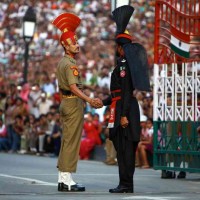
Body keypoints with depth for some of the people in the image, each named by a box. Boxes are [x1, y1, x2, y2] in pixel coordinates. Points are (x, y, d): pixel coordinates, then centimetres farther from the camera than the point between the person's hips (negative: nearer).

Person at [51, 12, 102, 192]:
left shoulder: (62, 62, 14)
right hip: (74, 103, -10)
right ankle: (67, 180, -10)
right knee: (72, 142, -9)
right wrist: (89, 100, -38)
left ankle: (62, 179, 14)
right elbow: (73, 87, -29)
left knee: (66, 141, 12)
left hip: (65, 102, 10)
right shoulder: (70, 64, -17)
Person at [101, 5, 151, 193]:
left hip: (124, 109, -10)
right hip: (128, 108, 10)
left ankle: (125, 184, -7)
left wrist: (123, 115, -22)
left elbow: (127, 91, -19)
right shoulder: (129, 62, 17)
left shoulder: (124, 64, -13)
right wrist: (103, 102, 29)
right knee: (125, 148, 11)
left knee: (124, 147, -8)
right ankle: (126, 184, 14)